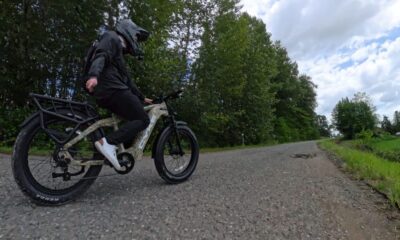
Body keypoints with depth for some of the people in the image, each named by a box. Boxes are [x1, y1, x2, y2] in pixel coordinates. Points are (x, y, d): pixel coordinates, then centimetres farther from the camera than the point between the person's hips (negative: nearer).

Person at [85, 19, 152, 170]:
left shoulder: (119, 49, 34)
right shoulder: (112, 37, 7)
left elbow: (127, 80, 32)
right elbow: (100, 56, -16)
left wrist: (142, 98, 32)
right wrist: (93, 75, -34)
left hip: (106, 92, 10)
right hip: (112, 88, -10)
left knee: (134, 118, 12)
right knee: (143, 120, -11)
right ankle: (108, 142, -24)